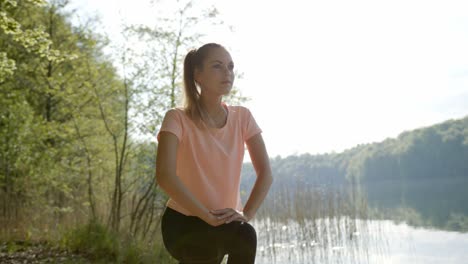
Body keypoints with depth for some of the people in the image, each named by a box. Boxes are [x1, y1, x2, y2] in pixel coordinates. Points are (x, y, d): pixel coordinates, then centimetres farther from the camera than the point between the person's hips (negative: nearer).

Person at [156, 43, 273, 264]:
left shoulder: (242, 117, -1)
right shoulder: (178, 119, -15)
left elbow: (265, 173, -7)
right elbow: (165, 176, -29)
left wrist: (246, 214, -23)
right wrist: (208, 216, -32)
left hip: (223, 221, 6)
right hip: (183, 222, -6)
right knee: (244, 236, -30)